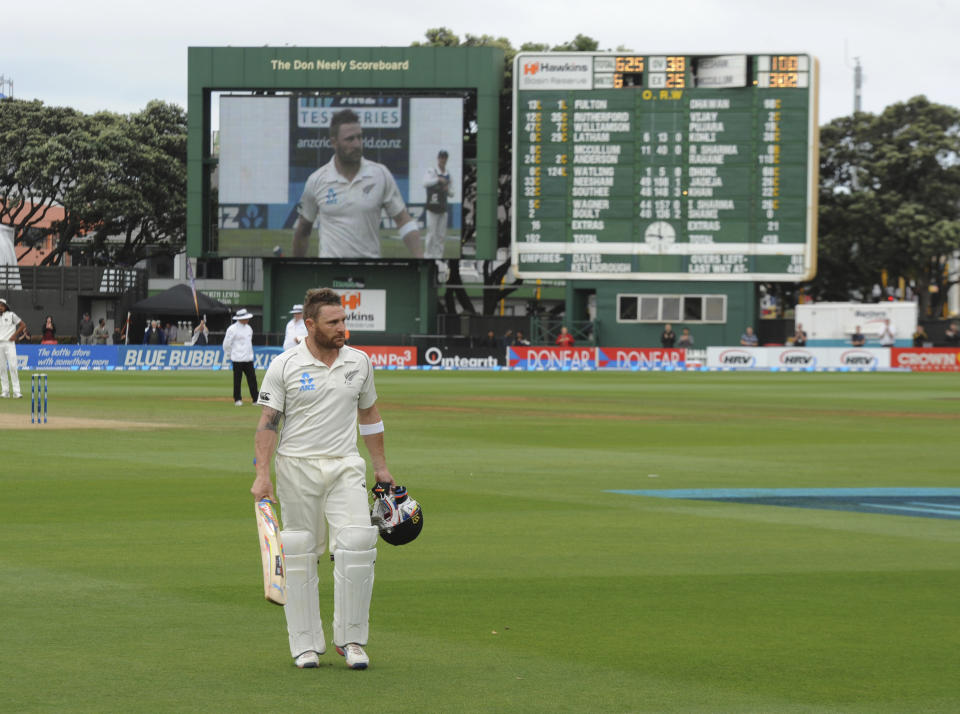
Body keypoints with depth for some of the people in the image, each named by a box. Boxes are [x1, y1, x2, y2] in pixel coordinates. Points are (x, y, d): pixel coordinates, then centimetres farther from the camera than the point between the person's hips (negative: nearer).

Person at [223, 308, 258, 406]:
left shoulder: (248, 328, 12)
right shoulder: (232, 329, -9)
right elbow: (226, 344, -5)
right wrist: (230, 356, 3)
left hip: (248, 359, 6)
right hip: (237, 360, -6)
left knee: (252, 379, 1)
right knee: (237, 379, 1)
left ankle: (256, 399, 3)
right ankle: (237, 399, 10)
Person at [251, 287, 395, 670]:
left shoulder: (359, 362, 7)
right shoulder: (284, 366, -4)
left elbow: (369, 415, 18)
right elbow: (268, 423, -5)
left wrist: (380, 465, 19)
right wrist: (262, 475, -14)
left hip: (345, 466, 2)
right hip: (297, 467, -2)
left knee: (357, 545, -12)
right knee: (300, 556, 2)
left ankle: (351, 639, -2)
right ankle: (306, 644, 9)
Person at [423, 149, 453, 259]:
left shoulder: (448, 175, 12)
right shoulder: (431, 171, -6)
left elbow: (451, 193, 17)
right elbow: (425, 183, -26)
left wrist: (448, 190, -7)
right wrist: (438, 179, -37)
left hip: (443, 209, 6)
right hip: (432, 208, -6)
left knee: (441, 235, 6)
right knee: (431, 234, -8)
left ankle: (438, 256, 11)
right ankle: (428, 256, -4)